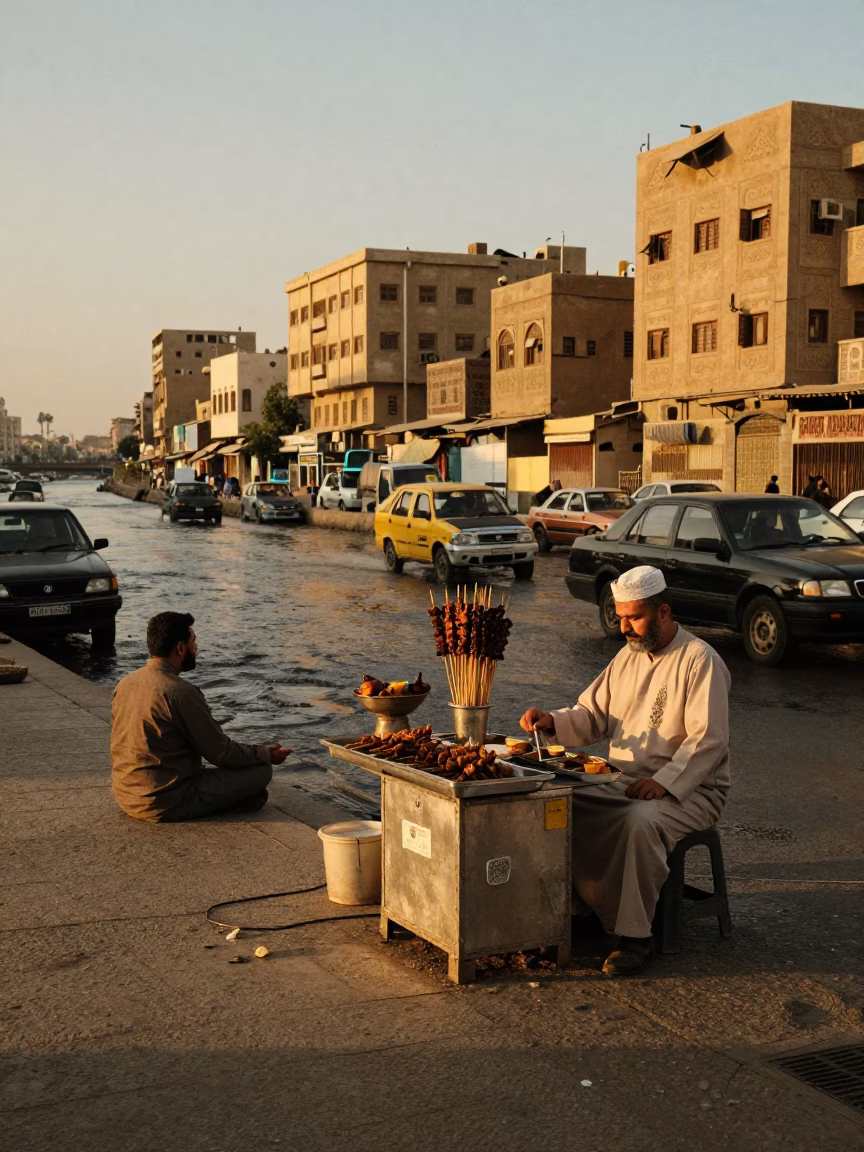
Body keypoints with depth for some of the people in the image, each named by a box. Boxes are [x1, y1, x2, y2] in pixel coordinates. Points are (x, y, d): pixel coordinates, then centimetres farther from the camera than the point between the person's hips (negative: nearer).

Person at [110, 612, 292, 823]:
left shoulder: (125, 684, 4)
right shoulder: (181, 693, -20)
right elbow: (220, 752, -12)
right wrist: (266, 754, 5)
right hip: (165, 804, -8)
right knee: (261, 770, -3)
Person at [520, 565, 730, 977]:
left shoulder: (700, 661, -10)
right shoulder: (628, 656, 13)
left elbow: (708, 739, -17)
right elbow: (592, 717, 14)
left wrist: (663, 782, -27)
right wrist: (553, 721, -6)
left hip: (690, 789, -7)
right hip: (626, 781, 7)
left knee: (641, 821, -37)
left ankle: (634, 934, -26)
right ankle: (593, 911, -8)